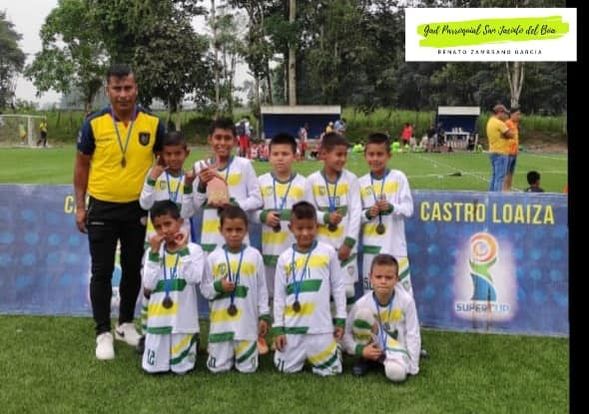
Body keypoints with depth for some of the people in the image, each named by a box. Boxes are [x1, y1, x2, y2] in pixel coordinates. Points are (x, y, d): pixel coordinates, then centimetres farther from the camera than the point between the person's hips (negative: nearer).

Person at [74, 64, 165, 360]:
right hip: (102, 208, -1)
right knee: (102, 272, 4)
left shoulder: (153, 123, -5)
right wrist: (80, 206, -1)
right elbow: (82, 165, 2)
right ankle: (103, 333, 16)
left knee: (133, 269, 13)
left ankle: (126, 324, 30)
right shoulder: (94, 123, -8)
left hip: (139, 208, 2)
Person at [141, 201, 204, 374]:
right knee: (152, 367, 8)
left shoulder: (193, 249, -6)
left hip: (183, 319, -2)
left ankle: (192, 341, 33)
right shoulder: (152, 251, 1)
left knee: (181, 367, 5)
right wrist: (154, 252, -12)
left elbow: (194, 278, -20)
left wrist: (183, 249, -18)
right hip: (158, 319, 2)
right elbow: (148, 286, -9)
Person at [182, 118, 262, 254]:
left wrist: (234, 205, -17)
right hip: (210, 239, 2)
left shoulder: (244, 165, -2)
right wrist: (202, 185, -12)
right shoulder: (200, 167, 4)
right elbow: (195, 206, 5)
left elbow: (257, 199, -2)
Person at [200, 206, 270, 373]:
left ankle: (240, 354, 33)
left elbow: (262, 288, 3)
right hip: (221, 322, 1)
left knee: (247, 367, 3)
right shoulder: (213, 257, -1)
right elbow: (204, 289, 3)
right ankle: (228, 354, 34)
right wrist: (218, 286, -17)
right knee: (218, 367, 4)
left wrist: (264, 316, 1)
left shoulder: (255, 255, -1)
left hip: (247, 321, 0)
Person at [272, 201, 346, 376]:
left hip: (321, 326, -1)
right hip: (292, 327, 2)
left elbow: (338, 287, 3)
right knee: (287, 369, 7)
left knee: (329, 370, 2)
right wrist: (278, 328, 2)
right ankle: (303, 354, 38)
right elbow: (279, 296, 5)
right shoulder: (285, 258, 1)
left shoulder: (328, 252, -2)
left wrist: (341, 320, 2)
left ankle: (333, 349, 34)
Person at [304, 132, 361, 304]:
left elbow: (356, 212, -3)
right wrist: (326, 217, -19)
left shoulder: (351, 179, 0)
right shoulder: (312, 180, -1)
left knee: (347, 289, 2)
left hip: (345, 243, 0)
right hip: (321, 244, 0)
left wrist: (349, 242, -9)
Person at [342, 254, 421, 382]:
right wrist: (360, 349, -27)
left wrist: (412, 368, -14)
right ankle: (367, 359, -7)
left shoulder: (406, 301, -18)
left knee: (397, 373, -36)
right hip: (372, 348, 1)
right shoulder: (362, 303, -18)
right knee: (363, 313, -26)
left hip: (395, 347, -1)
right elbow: (346, 333, -10)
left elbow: (413, 334, -13)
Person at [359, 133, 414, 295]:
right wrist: (367, 214, -14)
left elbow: (408, 209, -3)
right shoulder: (361, 183, 4)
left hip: (394, 245, -2)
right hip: (371, 246, 2)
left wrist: (391, 207, -20)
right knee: (370, 291, 9)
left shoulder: (398, 177, -1)